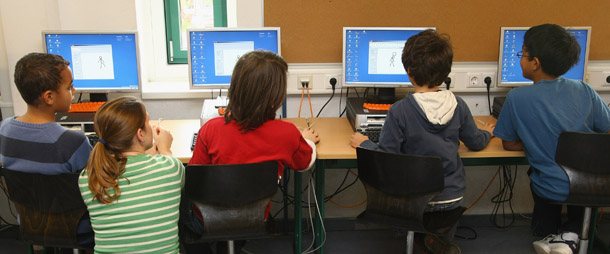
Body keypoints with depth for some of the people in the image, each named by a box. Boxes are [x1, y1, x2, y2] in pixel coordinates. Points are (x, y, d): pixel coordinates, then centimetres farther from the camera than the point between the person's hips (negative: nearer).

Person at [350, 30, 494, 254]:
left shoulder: (400, 111, -20)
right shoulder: (458, 105, -8)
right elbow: (476, 142, 7)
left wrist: (364, 143, 4)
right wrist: (486, 133, 30)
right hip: (452, 197, 3)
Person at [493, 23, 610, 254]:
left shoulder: (517, 98, -16)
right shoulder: (584, 91, -8)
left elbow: (509, 144, -5)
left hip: (552, 191, -1)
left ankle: (549, 234, 17)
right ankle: (571, 233, 13)